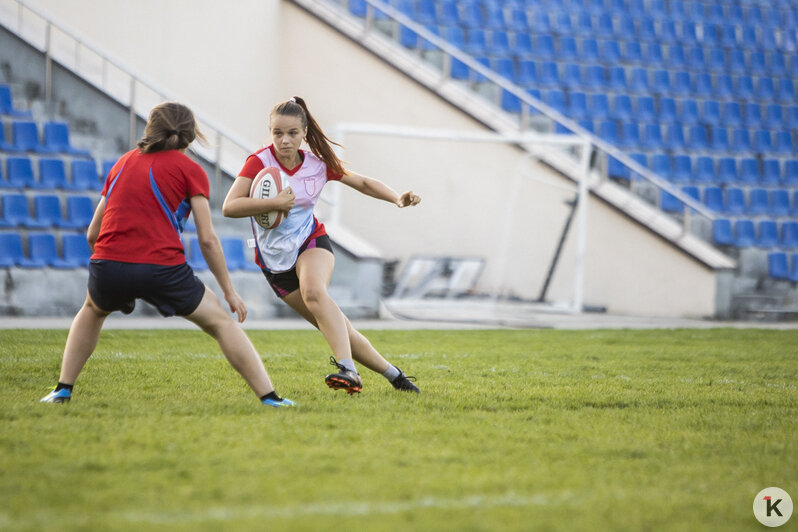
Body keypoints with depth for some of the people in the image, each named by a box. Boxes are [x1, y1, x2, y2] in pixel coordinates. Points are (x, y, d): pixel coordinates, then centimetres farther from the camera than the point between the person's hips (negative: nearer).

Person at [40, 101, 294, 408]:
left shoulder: (123, 163, 22)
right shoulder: (189, 169, 9)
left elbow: (92, 234, 23)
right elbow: (207, 239, 2)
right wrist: (229, 291, 9)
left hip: (107, 266, 3)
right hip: (162, 268, -3)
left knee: (93, 310, 35)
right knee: (221, 323, 13)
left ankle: (63, 390, 28)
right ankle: (269, 397, 6)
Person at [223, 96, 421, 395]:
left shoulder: (318, 164, -4)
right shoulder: (259, 162, -13)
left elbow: (363, 183, 11)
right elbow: (229, 207, -23)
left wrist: (398, 199, -4)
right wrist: (275, 204, -32)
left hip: (311, 242, 0)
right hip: (274, 258, 0)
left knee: (313, 291, -35)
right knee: (334, 328, -3)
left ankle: (348, 369, -48)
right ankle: (393, 375, 11)